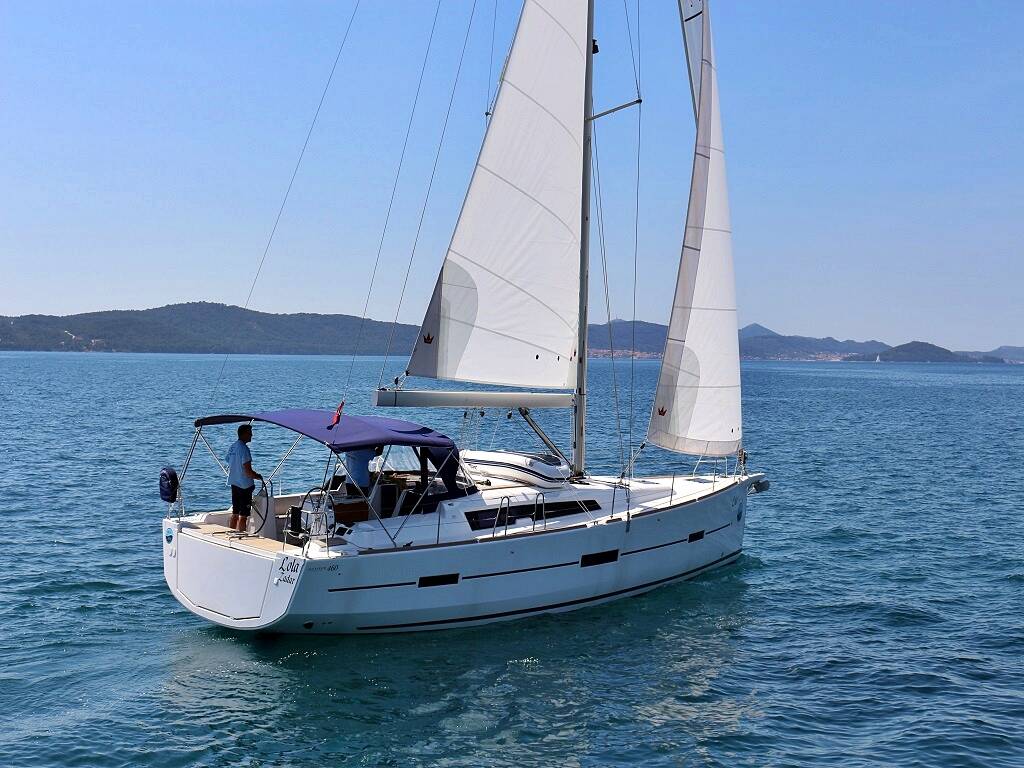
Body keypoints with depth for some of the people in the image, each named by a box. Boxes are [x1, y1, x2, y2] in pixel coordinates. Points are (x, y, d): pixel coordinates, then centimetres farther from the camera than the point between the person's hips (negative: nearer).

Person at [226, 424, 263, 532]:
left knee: (235, 515, 16)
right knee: (243, 516, -3)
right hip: (245, 485, -9)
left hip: (234, 483, 9)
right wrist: (258, 476, -4)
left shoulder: (232, 447, 10)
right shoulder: (243, 448, -18)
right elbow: (248, 471, -22)